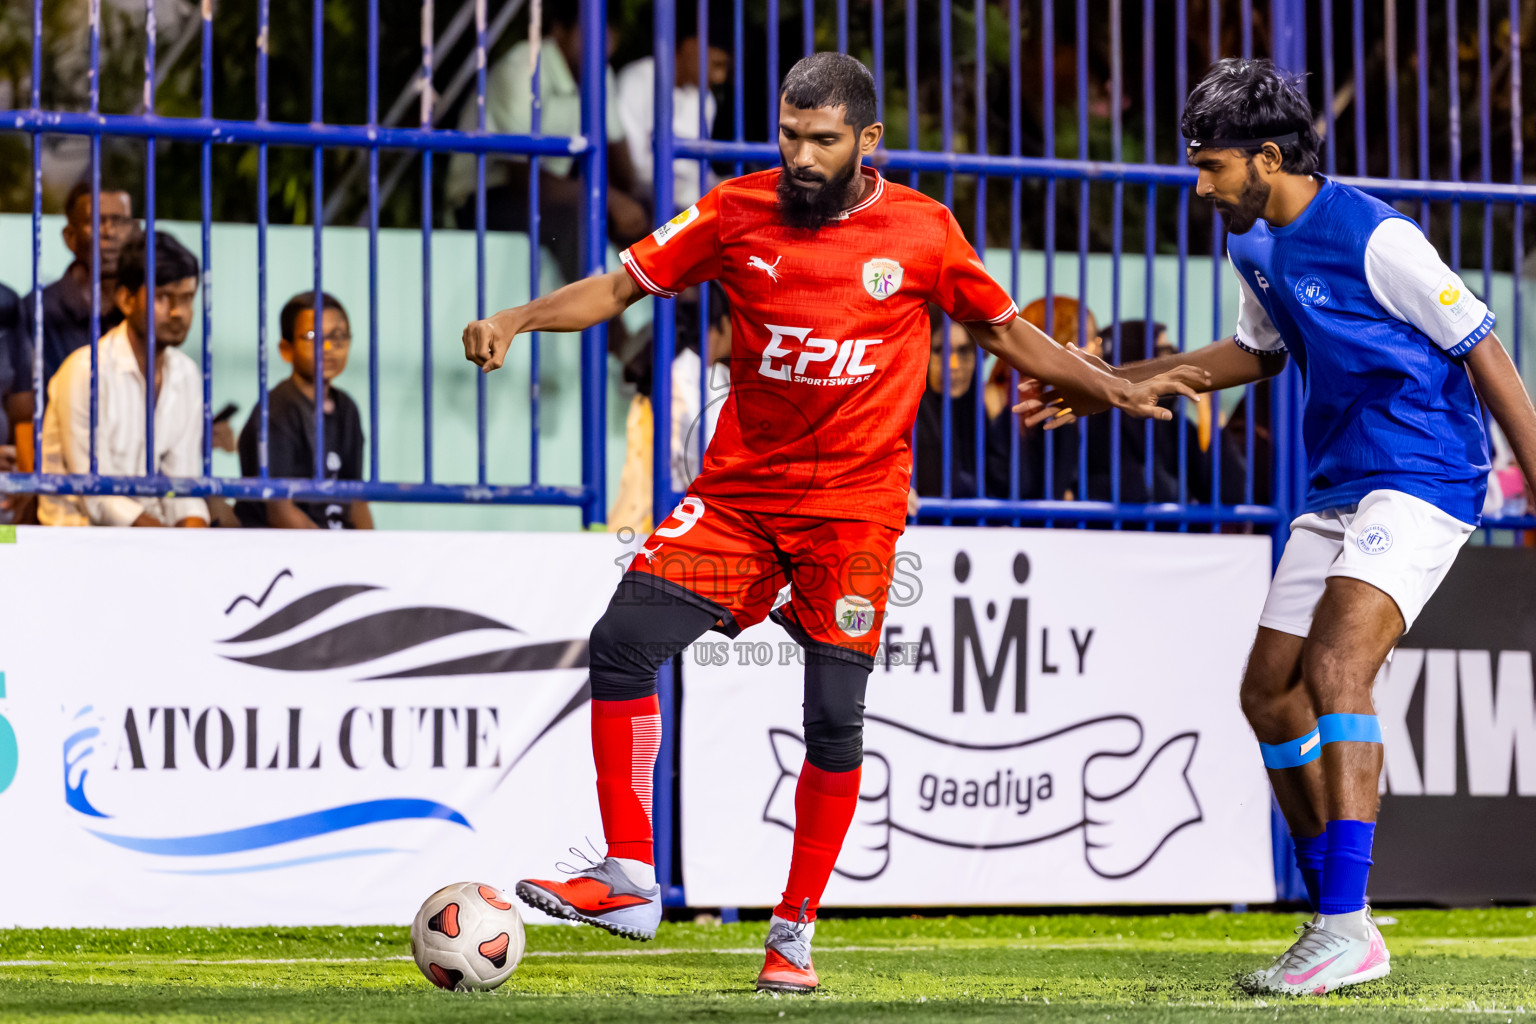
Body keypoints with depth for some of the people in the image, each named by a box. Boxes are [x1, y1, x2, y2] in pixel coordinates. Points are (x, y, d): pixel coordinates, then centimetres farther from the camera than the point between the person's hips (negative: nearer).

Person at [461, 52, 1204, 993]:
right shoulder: (738, 212, -1)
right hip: (739, 491, 2)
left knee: (835, 718, -8)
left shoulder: (924, 229, -2)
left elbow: (1004, 329, 12)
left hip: (856, 506, -2)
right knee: (624, 641, -13)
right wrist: (517, 320, -12)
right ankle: (628, 881, -3)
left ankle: (796, 932, 7)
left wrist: (1117, 388, 8)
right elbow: (622, 287, 3)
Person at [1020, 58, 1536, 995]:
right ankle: (1338, 924, 17)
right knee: (1271, 691, 6)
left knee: (1335, 667, -25)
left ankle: (1348, 928, -28)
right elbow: (1257, 352, 29)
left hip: (1424, 482, -9)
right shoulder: (1257, 246, 9)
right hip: (1339, 490, 9)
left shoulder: (1374, 238, -17)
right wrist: (1110, 386, 27)